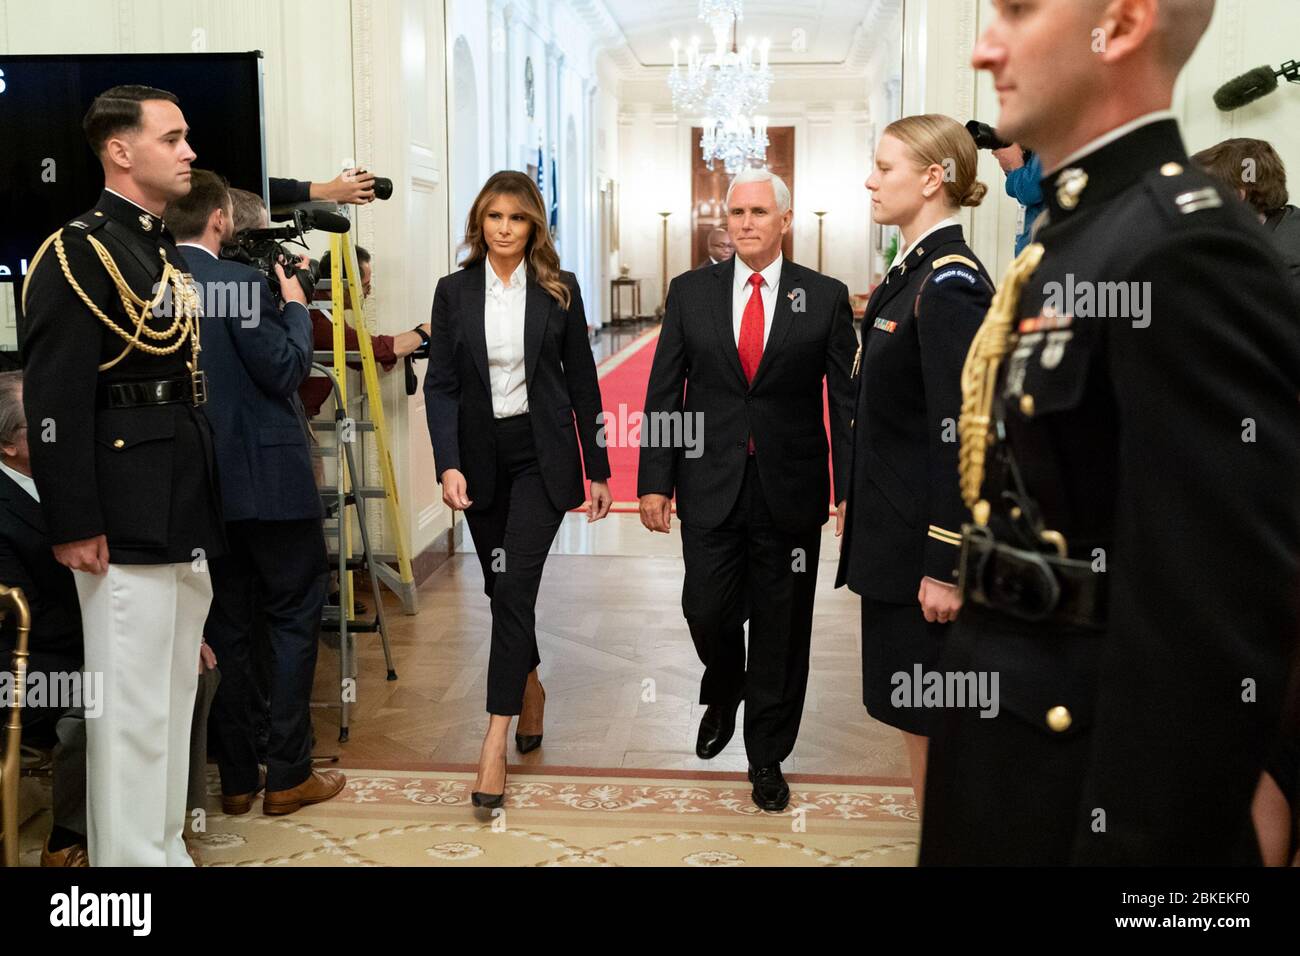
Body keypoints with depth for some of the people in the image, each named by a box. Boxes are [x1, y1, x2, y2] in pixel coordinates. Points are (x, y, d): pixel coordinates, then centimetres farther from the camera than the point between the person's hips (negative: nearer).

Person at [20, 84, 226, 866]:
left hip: (187, 510, 9)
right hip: (128, 521, -9)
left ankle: (168, 847, 27)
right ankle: (128, 857, 9)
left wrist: (206, 509, 15)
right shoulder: (79, 253, -10)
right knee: (132, 709, -2)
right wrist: (75, 524, -19)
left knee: (175, 700, 15)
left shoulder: (172, 254, 17)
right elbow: (56, 402, -15)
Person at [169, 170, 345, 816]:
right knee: (295, 617, 6)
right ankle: (289, 775, 9)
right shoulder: (241, 282, -14)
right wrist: (295, 306, 1)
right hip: (265, 478, -6)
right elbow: (287, 370, -14)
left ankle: (236, 777, 19)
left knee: (225, 625, 12)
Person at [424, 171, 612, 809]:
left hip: (542, 455, -2)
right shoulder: (455, 291, 3)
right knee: (502, 587, 13)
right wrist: (448, 464, -14)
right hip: (480, 456, 3)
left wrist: (597, 470, 2)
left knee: (514, 583, -13)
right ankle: (531, 689, 38)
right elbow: (439, 384, -1)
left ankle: (495, 742, -11)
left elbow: (582, 383, 3)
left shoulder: (559, 290, 0)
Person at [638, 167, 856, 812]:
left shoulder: (825, 297, 0)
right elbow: (663, 393, 4)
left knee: (780, 627, 7)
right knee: (707, 611, 4)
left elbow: (848, 401, -1)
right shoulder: (691, 292, 4)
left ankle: (767, 756, 25)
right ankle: (723, 696, 39)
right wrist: (654, 481, -2)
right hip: (712, 487, 1)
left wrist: (850, 489, -6)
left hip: (791, 491, -1)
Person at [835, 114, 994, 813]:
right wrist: (856, 503, 18)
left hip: (924, 540, -9)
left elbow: (961, 435, -21)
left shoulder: (951, 284, -17)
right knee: (911, 710, 17)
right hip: (891, 532, 9)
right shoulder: (912, 272, 12)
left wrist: (945, 566, -20)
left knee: (927, 718, 2)